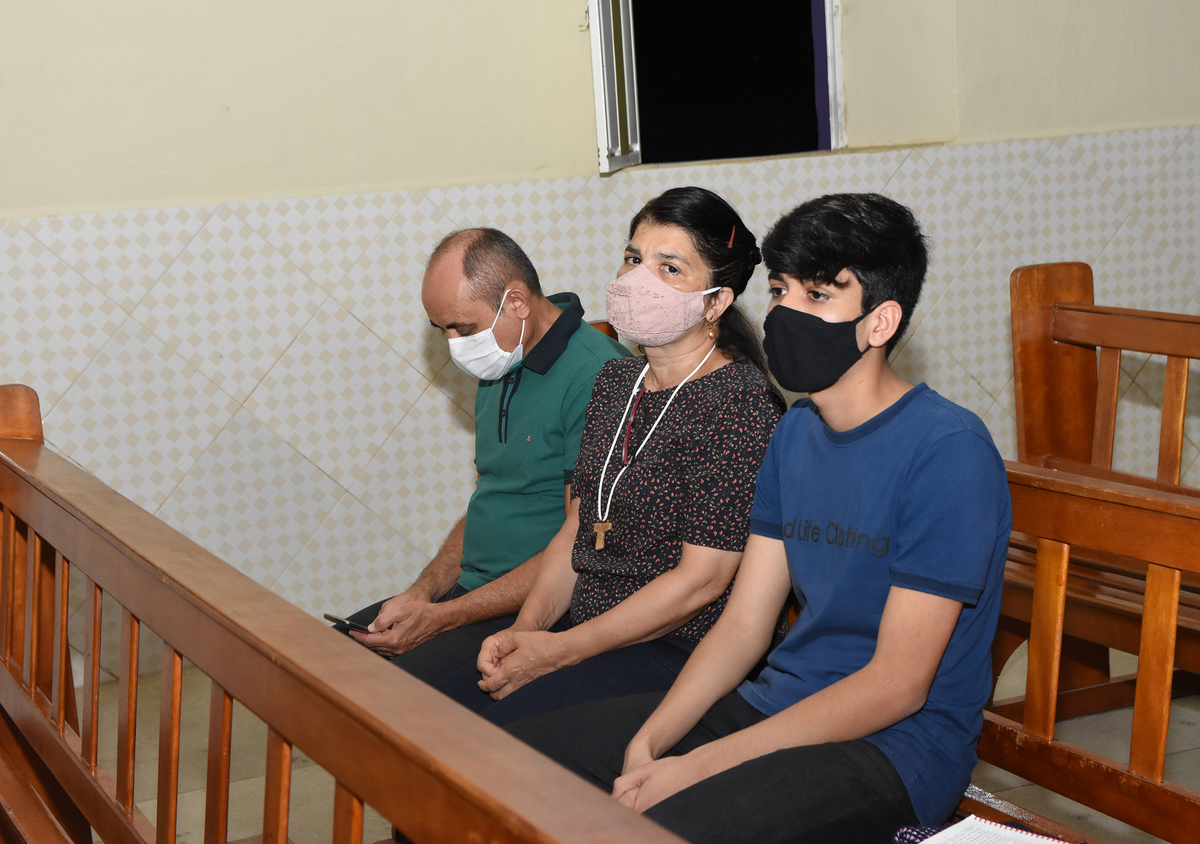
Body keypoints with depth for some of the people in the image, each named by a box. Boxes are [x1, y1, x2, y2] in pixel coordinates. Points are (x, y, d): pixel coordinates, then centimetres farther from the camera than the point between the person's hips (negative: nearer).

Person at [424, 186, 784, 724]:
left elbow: (701, 580, -17)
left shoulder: (738, 403, -14)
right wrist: (525, 629, -3)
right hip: (585, 630, 8)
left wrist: (558, 650, -16)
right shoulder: (616, 382, 12)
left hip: (678, 653, -7)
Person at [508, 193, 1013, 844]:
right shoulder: (794, 433, 10)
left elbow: (897, 685, -19)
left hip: (898, 745, -7)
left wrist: (699, 765, -20)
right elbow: (743, 623, 8)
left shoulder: (947, 452, -16)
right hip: (776, 704, 7)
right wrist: (648, 743, -9)